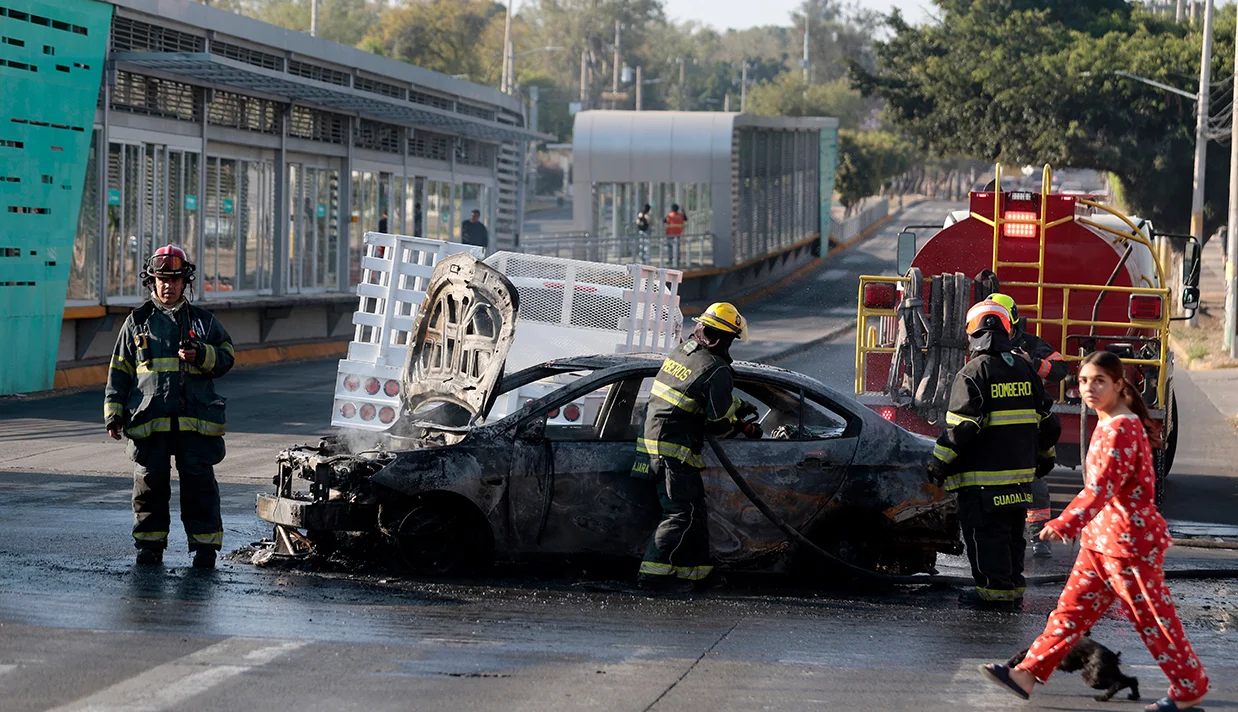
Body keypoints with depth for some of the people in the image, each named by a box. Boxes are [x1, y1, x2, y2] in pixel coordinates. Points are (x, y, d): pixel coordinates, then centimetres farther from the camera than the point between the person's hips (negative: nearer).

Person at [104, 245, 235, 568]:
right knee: (150, 483, 3)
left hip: (195, 417, 0)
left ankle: (204, 544, 4)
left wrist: (201, 355, -9)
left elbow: (226, 357, 12)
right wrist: (113, 414, 5)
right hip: (148, 418, 0)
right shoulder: (137, 322, 12)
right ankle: (150, 543, 15)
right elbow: (119, 370, 12)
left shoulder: (202, 321, 12)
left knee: (199, 483, -3)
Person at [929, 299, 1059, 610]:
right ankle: (1013, 587, 20)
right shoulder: (1025, 369, 9)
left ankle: (995, 590, -1)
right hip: (1020, 470, 7)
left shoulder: (974, 372, -13)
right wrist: (1045, 455, 30)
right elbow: (1047, 419, 16)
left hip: (983, 473, -7)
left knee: (985, 532, -1)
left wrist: (940, 462, -10)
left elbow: (961, 426, -19)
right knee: (1012, 532, 16)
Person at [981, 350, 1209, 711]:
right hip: (1100, 539, 9)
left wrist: (1064, 525, -39)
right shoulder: (1107, 424, 10)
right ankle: (1028, 674, 11)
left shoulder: (1122, 429, -19)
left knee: (1152, 618, 1)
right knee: (1072, 608, 9)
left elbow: (1101, 487, -30)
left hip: (1128, 542, -9)